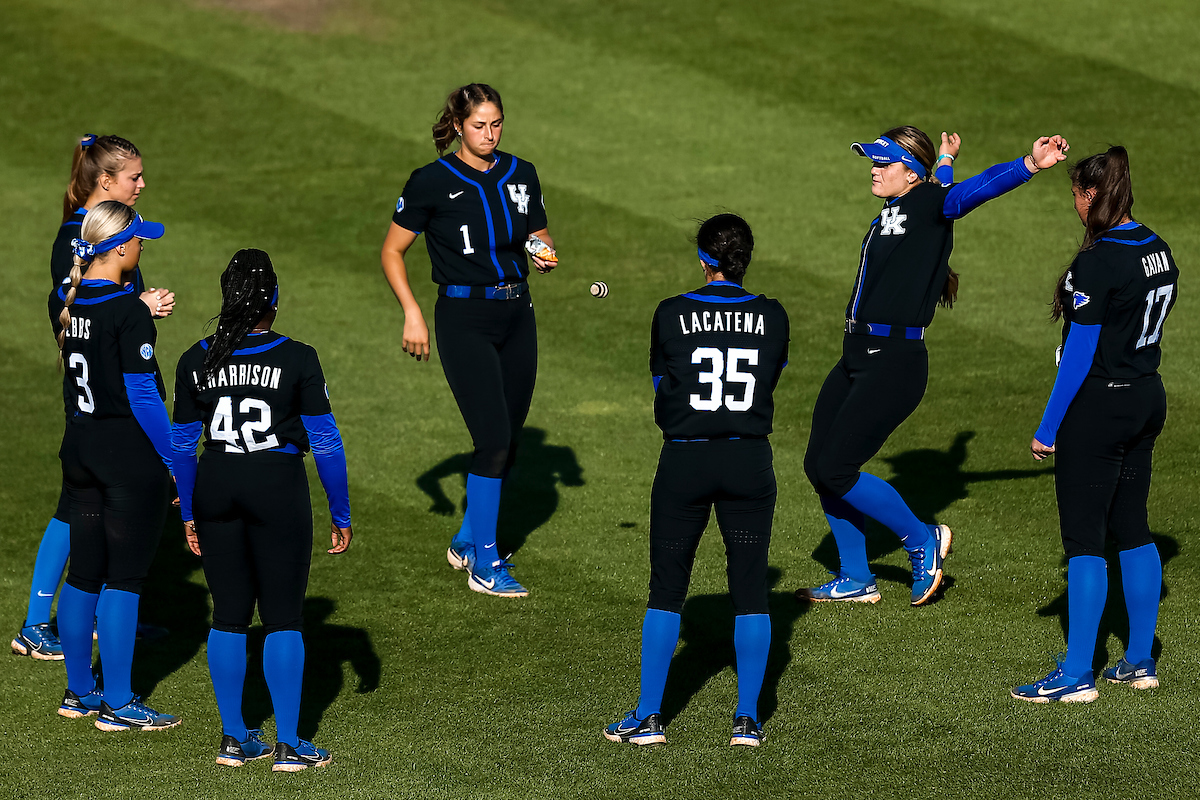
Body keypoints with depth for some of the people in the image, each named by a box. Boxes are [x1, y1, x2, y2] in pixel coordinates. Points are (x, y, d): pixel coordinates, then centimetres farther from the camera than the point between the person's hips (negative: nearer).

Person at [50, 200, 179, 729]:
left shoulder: (68, 302, 5)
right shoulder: (129, 312, -17)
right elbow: (142, 394, -18)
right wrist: (174, 461, -12)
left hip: (79, 448, 8)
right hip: (130, 453, -8)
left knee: (84, 574, 14)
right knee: (123, 579, -2)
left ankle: (79, 693, 22)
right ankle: (117, 704, 1)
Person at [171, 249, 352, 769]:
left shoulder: (196, 361, 0)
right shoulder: (297, 360, -10)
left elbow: (181, 444, 6)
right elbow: (325, 443, -7)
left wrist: (189, 514, 17)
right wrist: (341, 515, 2)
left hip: (215, 489, 4)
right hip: (278, 489, -4)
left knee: (229, 615, 12)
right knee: (283, 618, 4)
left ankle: (234, 739, 16)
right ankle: (288, 745, 4)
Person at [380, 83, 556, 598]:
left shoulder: (521, 175, 7)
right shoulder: (433, 182, -7)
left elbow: (539, 236, 19)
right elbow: (392, 251, 0)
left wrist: (545, 252, -5)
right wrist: (412, 314, -8)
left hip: (517, 315, 6)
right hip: (464, 319, -5)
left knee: (508, 440, 10)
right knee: (494, 439, -13)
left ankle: (468, 540, 30)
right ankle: (483, 565, -5)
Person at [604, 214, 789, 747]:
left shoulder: (672, 315, -4)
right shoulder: (773, 318, 0)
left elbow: (661, 391, 6)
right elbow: (770, 382, 11)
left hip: (684, 463, -1)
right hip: (750, 462, 1)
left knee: (666, 589, 7)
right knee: (750, 588, 7)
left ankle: (649, 717, 7)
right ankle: (747, 718, 6)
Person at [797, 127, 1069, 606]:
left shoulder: (928, 204, -9)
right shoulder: (886, 218, 15)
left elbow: (976, 190, -26)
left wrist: (1030, 165, -40)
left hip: (895, 364, -9)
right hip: (856, 359, 9)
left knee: (836, 469, -11)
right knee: (818, 465, 9)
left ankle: (923, 541, 9)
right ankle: (855, 580, 23)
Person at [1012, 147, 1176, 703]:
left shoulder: (1097, 263, -20)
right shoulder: (1158, 251, 6)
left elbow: (1080, 355, -19)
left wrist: (1048, 427, -13)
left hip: (1097, 407, -8)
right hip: (1147, 400, 8)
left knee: (1084, 539, -4)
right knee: (1133, 530, 15)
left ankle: (1076, 675, -2)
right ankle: (1140, 662, 20)